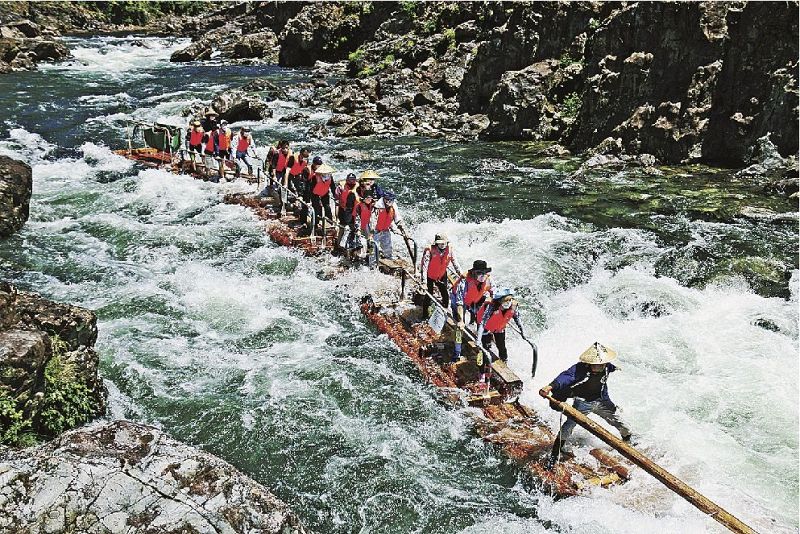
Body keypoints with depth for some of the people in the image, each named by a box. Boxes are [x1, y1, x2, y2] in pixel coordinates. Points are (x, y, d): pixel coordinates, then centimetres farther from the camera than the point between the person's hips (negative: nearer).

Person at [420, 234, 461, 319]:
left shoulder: (449, 251, -13)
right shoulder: (430, 251, -27)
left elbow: (455, 263, -1)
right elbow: (425, 265, -29)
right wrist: (423, 280, -36)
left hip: (442, 276, 4)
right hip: (430, 276, -4)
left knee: (446, 295, 7)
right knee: (428, 296, -2)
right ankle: (426, 316, 13)